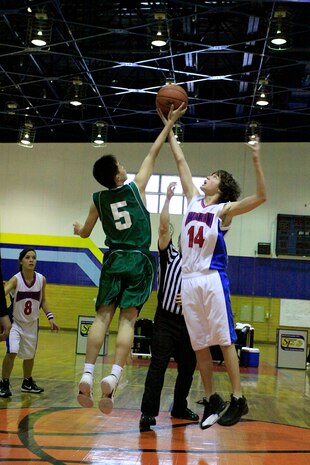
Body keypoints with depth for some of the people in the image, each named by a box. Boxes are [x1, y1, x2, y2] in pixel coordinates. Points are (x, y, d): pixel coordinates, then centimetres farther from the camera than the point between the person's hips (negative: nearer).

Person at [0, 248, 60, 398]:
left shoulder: (41, 280, -10)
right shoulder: (15, 280, -21)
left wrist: (50, 318, -4)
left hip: (32, 323, 4)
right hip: (15, 322, -4)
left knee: (29, 356, 15)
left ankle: (27, 383, 37)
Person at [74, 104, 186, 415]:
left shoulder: (98, 199, 8)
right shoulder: (136, 187, 1)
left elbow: (85, 233, 22)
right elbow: (152, 154, 10)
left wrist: (78, 229, 46)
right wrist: (169, 124, 19)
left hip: (113, 260, 2)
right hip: (139, 261, -2)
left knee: (102, 317, 0)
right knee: (127, 319, -8)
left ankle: (87, 374, -14)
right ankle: (113, 377, -22)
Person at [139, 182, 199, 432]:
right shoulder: (170, 256, 2)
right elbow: (164, 228, -10)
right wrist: (168, 197, -13)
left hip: (188, 324, 5)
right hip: (165, 321, -4)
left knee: (188, 367, 12)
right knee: (158, 365, -11)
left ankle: (179, 408, 28)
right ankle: (148, 412, -11)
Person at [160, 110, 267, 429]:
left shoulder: (225, 209, 0)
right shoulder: (194, 200, 15)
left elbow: (261, 197, -15)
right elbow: (180, 161, 20)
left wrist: (256, 161, -24)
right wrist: (169, 127, 22)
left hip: (212, 278, -6)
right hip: (188, 279, 6)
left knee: (224, 340, -5)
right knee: (199, 345, 7)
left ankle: (238, 400, 1)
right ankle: (211, 400, 16)